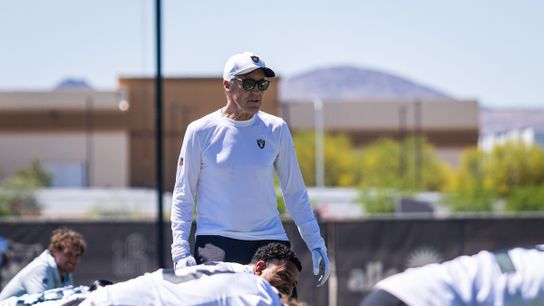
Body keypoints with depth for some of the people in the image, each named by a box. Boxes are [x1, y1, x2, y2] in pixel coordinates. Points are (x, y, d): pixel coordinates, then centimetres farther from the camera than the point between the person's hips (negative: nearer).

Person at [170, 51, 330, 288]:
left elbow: (295, 193, 13)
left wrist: (316, 246, 7)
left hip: (270, 241, 2)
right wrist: (181, 252, -6)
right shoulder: (200, 131, 1)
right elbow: (182, 197, 4)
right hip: (215, 244, -2)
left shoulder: (276, 130, 6)